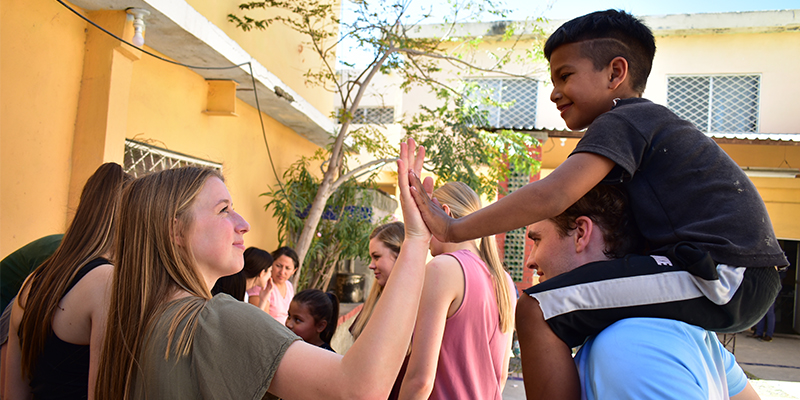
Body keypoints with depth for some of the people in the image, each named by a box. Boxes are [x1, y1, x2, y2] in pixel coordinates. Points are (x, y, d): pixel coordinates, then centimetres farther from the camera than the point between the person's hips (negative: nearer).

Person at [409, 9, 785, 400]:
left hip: (723, 278, -11)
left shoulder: (621, 121, -7)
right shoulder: (653, 120, 22)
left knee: (538, 312, -19)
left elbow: (550, 196, -22)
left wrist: (453, 229, -17)